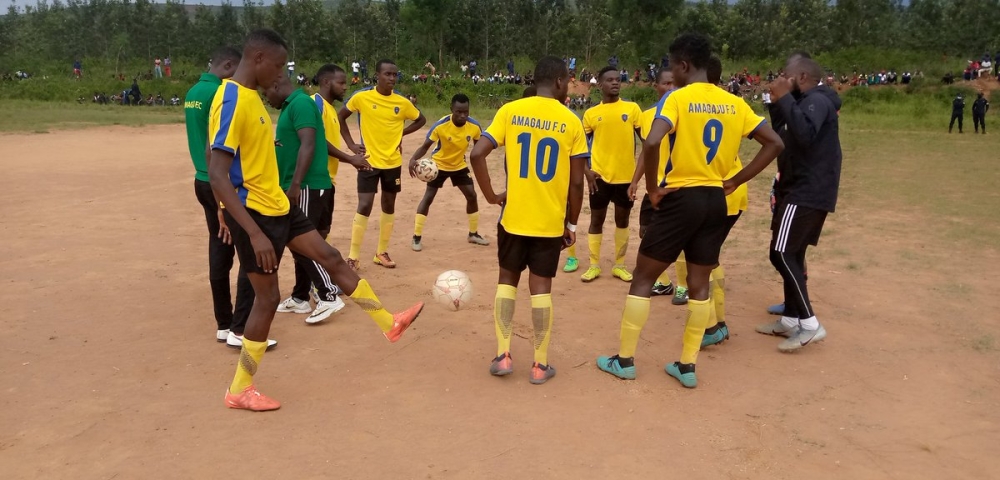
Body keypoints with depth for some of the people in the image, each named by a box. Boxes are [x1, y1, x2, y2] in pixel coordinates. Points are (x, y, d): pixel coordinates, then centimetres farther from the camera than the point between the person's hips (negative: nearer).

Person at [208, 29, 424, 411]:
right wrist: (255, 234, -31)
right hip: (254, 212, -9)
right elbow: (217, 175, -27)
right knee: (268, 296, 0)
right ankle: (239, 390, 17)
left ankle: (389, 324, 27)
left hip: (277, 205, 9)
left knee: (331, 257, 13)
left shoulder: (252, 96, 9)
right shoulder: (232, 102, -21)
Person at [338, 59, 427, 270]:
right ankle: (353, 256, 1)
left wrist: (401, 133, 1)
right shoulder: (362, 97, -9)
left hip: (393, 162, 4)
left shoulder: (402, 102, -2)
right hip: (369, 160, -3)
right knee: (364, 206, -9)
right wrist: (351, 144, -4)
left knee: (389, 206, 10)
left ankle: (382, 252, 23)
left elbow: (421, 120, 13)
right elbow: (340, 117, 4)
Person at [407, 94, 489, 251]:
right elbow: (425, 146, -23)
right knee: (428, 197, -8)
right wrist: (413, 159, -42)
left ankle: (473, 234, 20)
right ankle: (417, 237, 1)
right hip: (439, 165, -3)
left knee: (472, 196, 1)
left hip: (460, 165, 4)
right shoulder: (441, 125, -30)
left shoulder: (474, 126, -21)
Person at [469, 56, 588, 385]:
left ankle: (503, 355, 13)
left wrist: (491, 196, 1)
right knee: (541, 286, 7)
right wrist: (572, 224, 7)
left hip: (514, 217, 1)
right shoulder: (571, 122, -3)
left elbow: (477, 154, -11)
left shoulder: (510, 111, -2)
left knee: (508, 279, 16)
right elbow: (576, 183, -4)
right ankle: (540, 364, 13)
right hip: (550, 221, -1)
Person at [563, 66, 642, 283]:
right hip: (600, 175, 0)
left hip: (626, 175, 1)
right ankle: (594, 266, 15)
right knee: (597, 219, 6)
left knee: (622, 219, 10)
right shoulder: (591, 113, 2)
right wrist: (586, 170, -7)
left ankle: (619, 265, 21)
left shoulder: (632, 108, 2)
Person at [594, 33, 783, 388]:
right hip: (715, 201, 6)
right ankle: (687, 366, 19)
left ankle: (624, 360, 14)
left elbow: (652, 143, -26)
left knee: (643, 277, 7)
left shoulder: (678, 98, -10)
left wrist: (652, 188, -13)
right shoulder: (734, 103, 8)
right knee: (699, 284, 13)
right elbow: (774, 143, 9)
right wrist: (735, 181, 8)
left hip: (681, 198, -5)